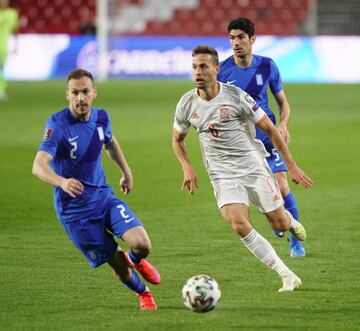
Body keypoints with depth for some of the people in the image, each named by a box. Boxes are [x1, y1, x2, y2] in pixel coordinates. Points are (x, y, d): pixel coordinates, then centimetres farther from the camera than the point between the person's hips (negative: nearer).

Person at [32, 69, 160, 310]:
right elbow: (39, 166, -34)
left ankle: (136, 261, 21)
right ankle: (143, 293, 32)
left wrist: (126, 171, 30)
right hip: (74, 210, -4)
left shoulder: (101, 117, -1)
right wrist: (62, 182, -52)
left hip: (104, 197, 4)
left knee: (142, 244, -16)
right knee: (119, 266, 0)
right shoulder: (58, 124, -20)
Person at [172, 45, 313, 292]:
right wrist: (187, 169, -1)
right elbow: (177, 140, 16)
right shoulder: (187, 105, -2)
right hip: (222, 176, 1)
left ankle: (290, 220, 44)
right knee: (239, 225, -21)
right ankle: (287, 276, -12)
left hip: (253, 167, -1)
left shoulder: (236, 96, -11)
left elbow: (270, 129, -3)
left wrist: (292, 166, -3)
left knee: (280, 225, 2)